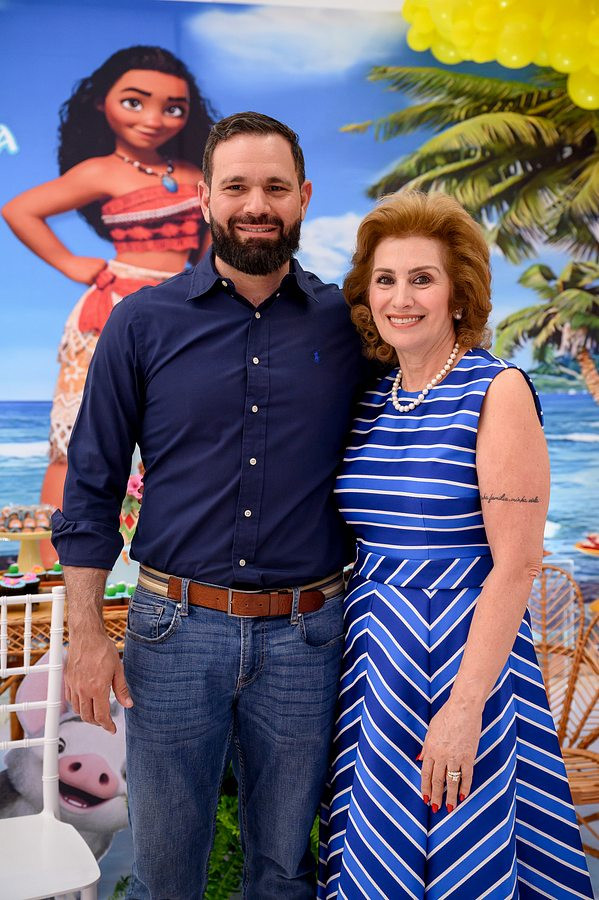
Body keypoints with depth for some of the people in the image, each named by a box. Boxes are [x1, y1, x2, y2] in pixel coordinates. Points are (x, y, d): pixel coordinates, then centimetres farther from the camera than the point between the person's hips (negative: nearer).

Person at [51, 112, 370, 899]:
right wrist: (85, 634, -5)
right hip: (174, 628, 0)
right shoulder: (142, 322, -2)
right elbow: (92, 484, 0)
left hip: (304, 639, 1)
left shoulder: (347, 325, 1)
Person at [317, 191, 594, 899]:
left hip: (462, 652, -5)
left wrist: (465, 708, -20)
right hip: (373, 651, 6)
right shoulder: (370, 400, 6)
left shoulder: (498, 391, -12)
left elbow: (516, 563, -16)